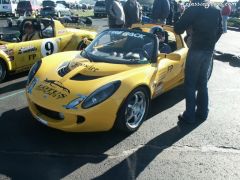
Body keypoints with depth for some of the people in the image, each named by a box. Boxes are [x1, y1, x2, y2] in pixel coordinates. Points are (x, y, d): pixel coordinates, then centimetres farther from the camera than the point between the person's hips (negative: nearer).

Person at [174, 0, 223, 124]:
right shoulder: (216, 11, 11)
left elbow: (178, 29, -9)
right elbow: (219, 31, 20)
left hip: (196, 50, -6)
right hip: (209, 51, 6)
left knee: (190, 84, 0)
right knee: (202, 83, 16)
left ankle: (189, 116, 2)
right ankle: (202, 113, 23)